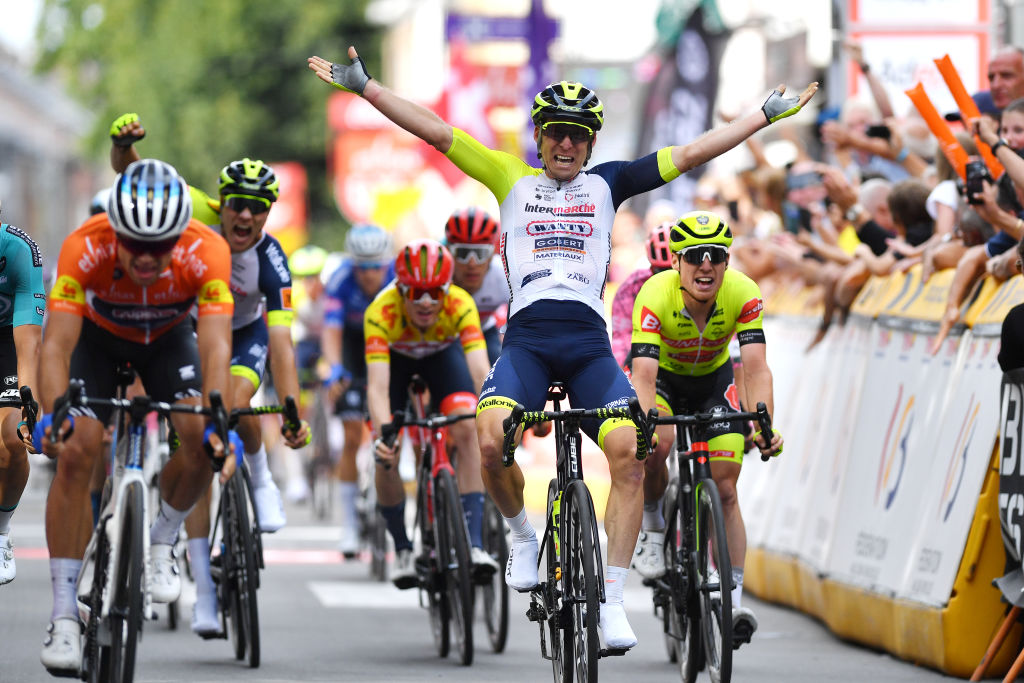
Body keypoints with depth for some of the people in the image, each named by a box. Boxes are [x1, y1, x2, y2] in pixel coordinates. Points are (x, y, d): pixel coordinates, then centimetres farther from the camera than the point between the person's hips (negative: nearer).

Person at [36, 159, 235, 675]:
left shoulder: (207, 253, -36)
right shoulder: (84, 247, -37)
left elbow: (216, 348, -41)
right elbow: (57, 345, -40)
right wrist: (52, 417, -56)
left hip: (168, 337, 1)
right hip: (98, 336, -1)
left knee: (202, 438, -22)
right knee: (75, 452, -19)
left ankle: (162, 542, 7)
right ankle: (64, 614, -14)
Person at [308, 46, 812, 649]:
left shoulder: (606, 184, 20)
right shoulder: (513, 180, 19)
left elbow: (691, 154, 21)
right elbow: (436, 133, 16)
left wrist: (768, 114, 22)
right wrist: (362, 85, 13)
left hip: (589, 343, 1)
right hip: (527, 338, -1)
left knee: (630, 453, -22)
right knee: (491, 442, -27)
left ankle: (612, 600, -14)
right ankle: (523, 535, 5)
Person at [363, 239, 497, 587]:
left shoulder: (460, 305, -38)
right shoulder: (382, 312, -39)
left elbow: (480, 370, -46)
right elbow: (378, 385, -46)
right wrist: (381, 435, -61)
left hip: (443, 352, 0)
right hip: (395, 356, 0)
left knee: (466, 432, -23)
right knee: (386, 456, -14)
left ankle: (474, 544, -23)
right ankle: (402, 550, 7)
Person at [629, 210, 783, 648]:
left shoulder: (743, 294, -29)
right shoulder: (655, 296, -34)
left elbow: (756, 368, -36)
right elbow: (643, 373, -41)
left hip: (714, 379, 2)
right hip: (663, 378, -2)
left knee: (725, 490, -7)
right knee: (656, 445, -32)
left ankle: (733, 598, -3)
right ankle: (653, 530, -6)